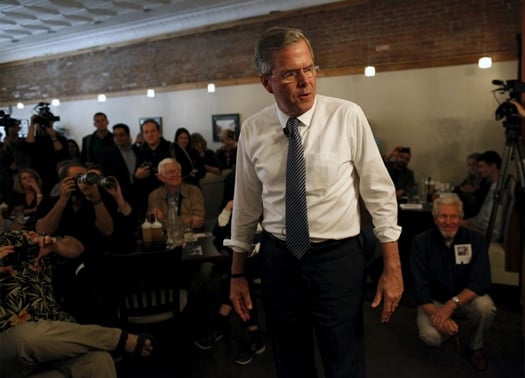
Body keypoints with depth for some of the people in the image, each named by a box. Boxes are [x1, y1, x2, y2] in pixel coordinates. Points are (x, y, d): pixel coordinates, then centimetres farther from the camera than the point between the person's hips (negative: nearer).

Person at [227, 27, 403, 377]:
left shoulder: (348, 117, -10)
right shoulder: (252, 131, -2)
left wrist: (392, 266, -8)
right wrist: (237, 273, 10)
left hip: (338, 258, -2)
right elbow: (246, 205, 5)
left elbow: (380, 191, -7)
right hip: (278, 259, 3)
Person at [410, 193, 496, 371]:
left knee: (485, 307, -32)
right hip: (433, 300, -1)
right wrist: (436, 315, -30)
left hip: (465, 297, 1)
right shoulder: (421, 242, -13)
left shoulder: (475, 240, -11)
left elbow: (480, 282, -20)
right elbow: (420, 287, -15)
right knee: (430, 336, -28)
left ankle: (475, 346, 0)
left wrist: (452, 304, -35)